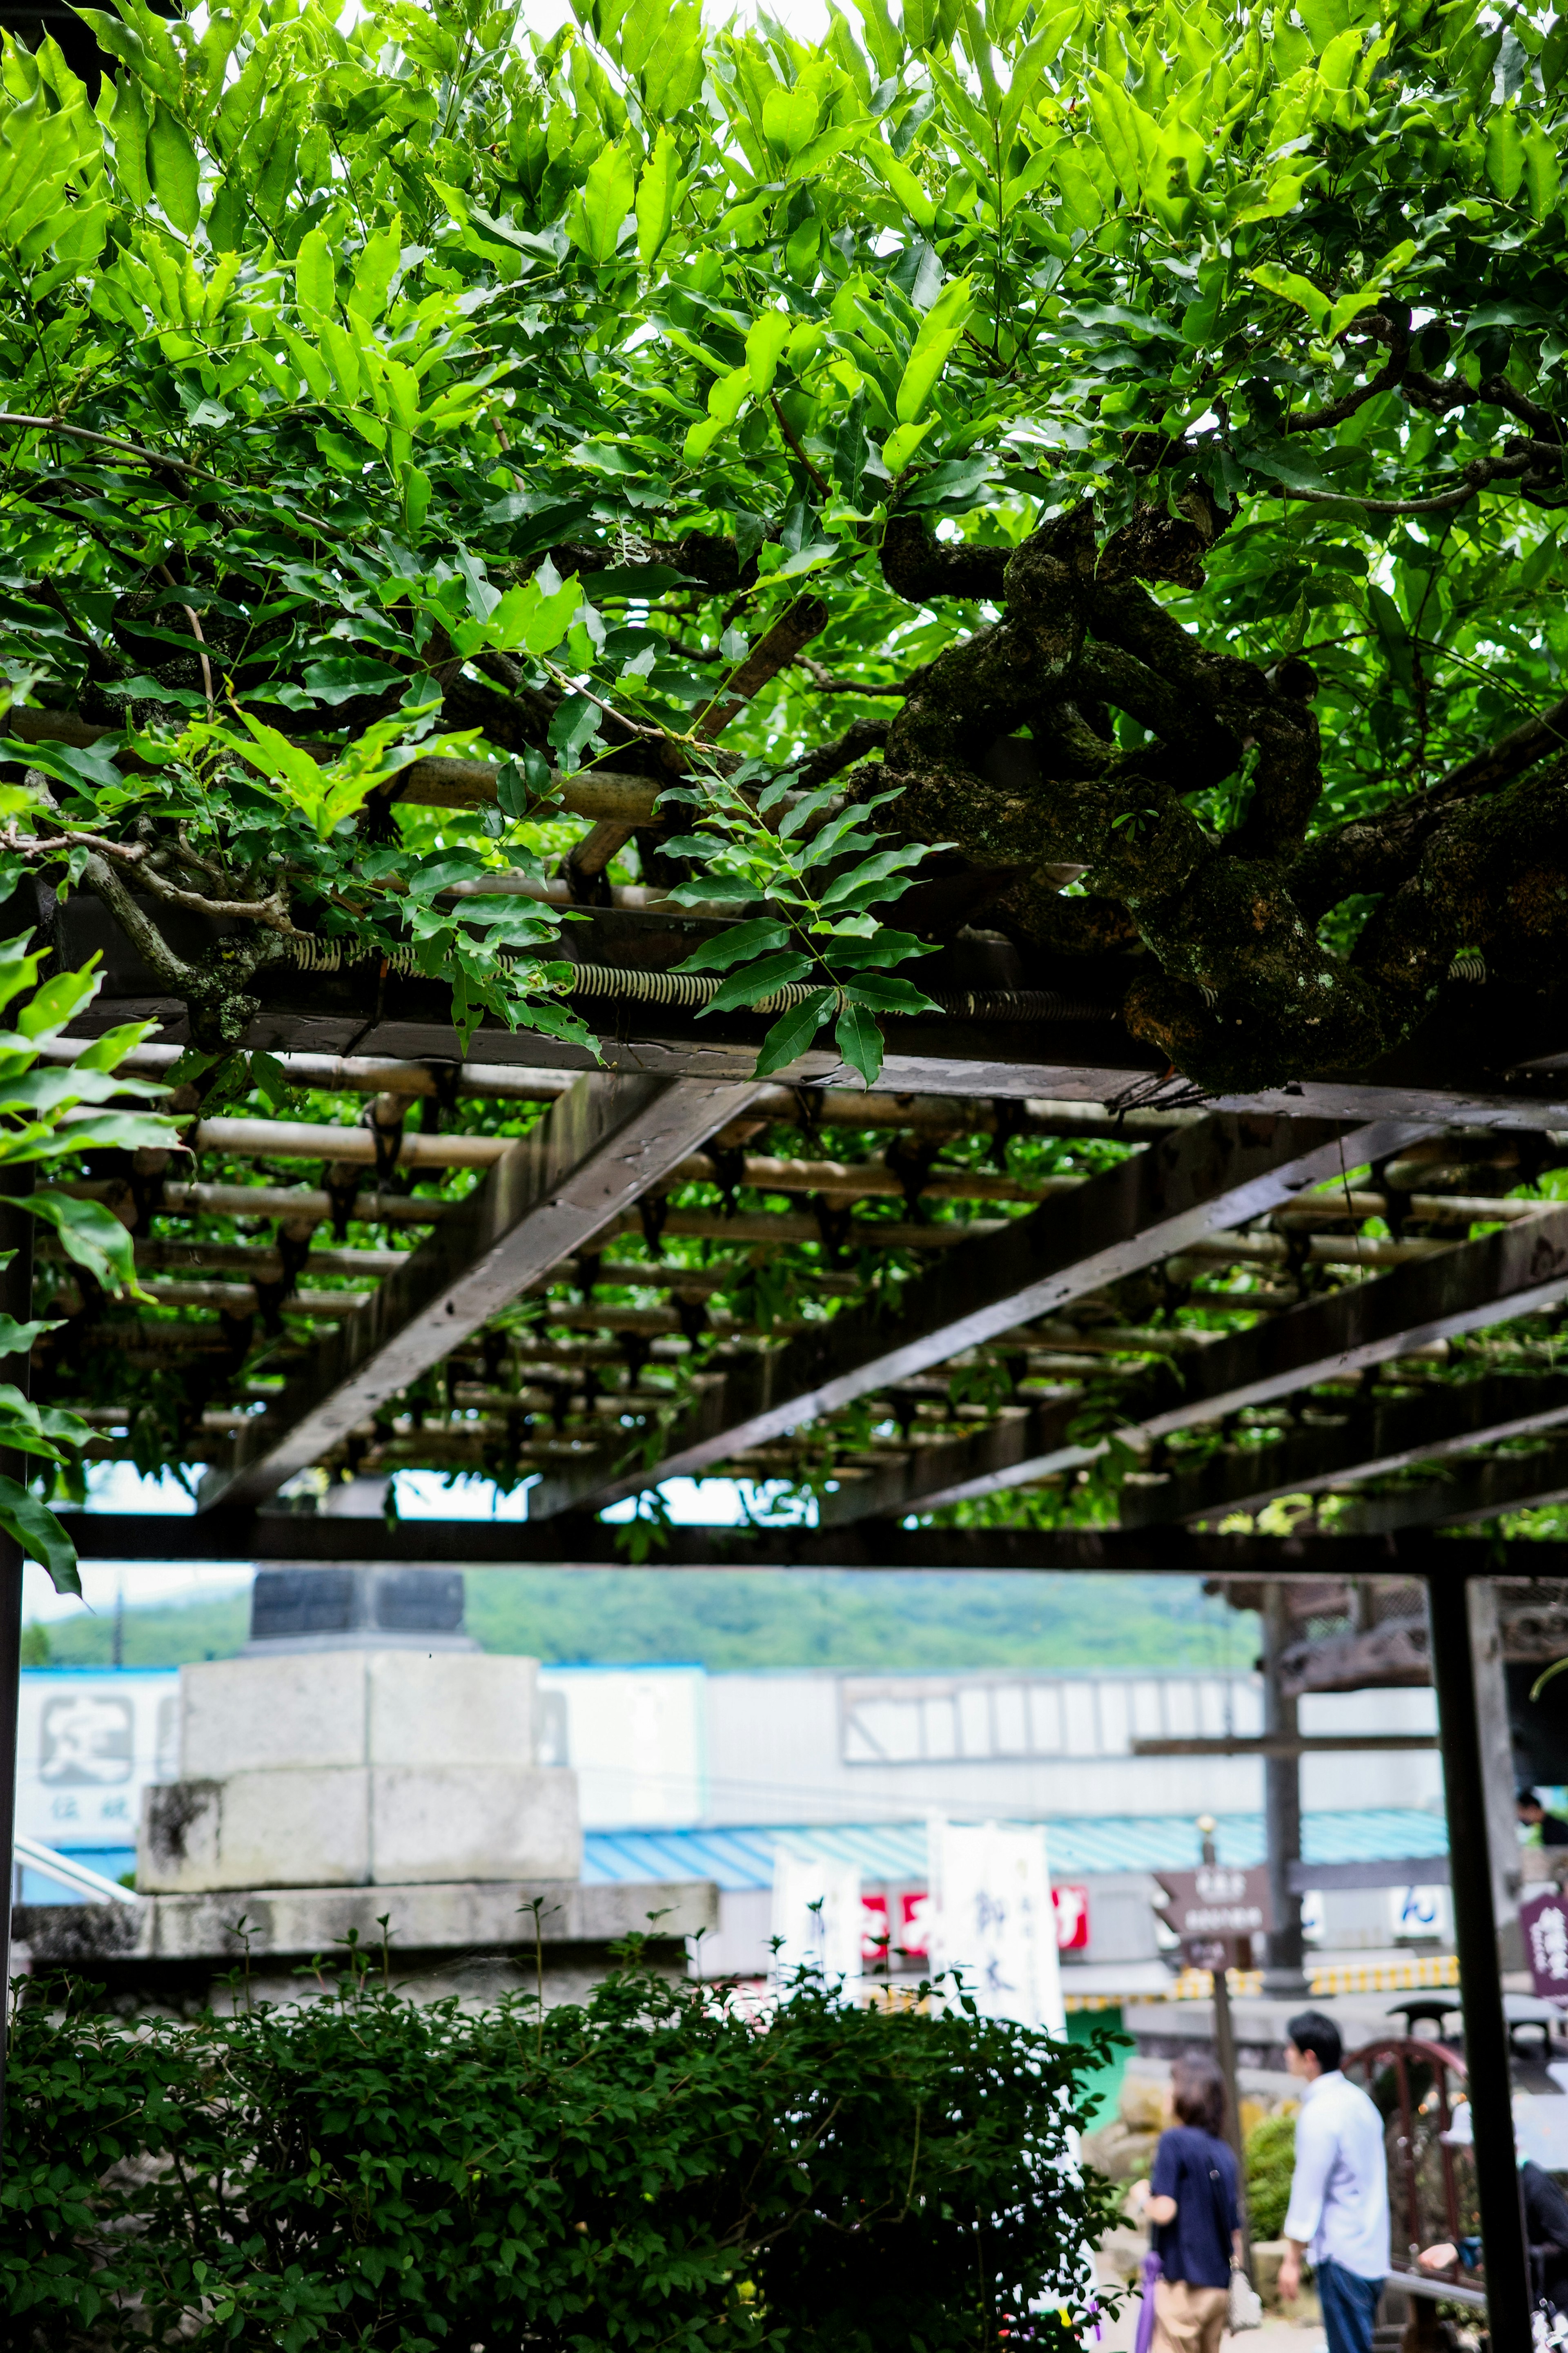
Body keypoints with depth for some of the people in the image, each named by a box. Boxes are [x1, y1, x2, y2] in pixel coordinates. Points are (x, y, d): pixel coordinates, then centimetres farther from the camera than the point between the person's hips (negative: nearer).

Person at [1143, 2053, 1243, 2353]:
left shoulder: (1175, 2140, -9)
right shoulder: (1223, 2151, 11)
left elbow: (1164, 2211, -17)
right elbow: (1235, 2227, 13)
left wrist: (1143, 2198, 3)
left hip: (1182, 2282, -7)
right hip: (1219, 2285, 7)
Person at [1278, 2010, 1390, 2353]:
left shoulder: (1319, 2113, -16)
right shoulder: (1359, 2100, 11)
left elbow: (1309, 2191, -15)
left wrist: (1293, 2260, -9)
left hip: (1341, 2255, -9)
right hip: (1373, 2254, 9)